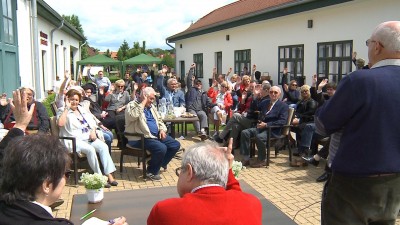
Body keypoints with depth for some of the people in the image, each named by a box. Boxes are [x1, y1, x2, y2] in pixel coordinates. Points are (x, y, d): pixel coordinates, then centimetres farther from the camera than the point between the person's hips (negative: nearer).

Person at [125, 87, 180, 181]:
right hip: (140, 138, -9)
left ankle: (161, 163, 16)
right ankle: (152, 171, -8)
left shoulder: (151, 107, 19)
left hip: (156, 135, 9)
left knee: (176, 145, -1)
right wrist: (143, 102, -20)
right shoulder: (132, 105, -7)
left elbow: (159, 120, 28)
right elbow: (133, 116, -30)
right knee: (161, 148, -30)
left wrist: (162, 129, 7)